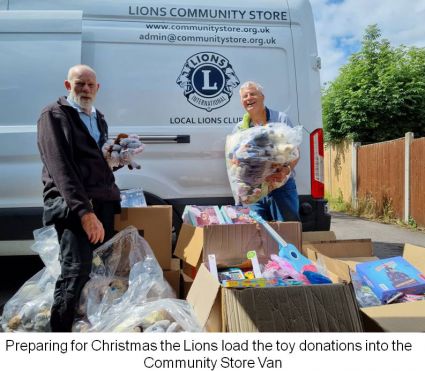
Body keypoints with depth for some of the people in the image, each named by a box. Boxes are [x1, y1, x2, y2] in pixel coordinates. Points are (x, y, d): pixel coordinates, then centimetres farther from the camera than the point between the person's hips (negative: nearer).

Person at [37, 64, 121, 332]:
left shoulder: (99, 119, 22)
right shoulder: (54, 115, 0)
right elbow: (60, 167, -13)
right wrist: (84, 210, -22)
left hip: (103, 201, 7)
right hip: (70, 203, -7)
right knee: (77, 271, -16)